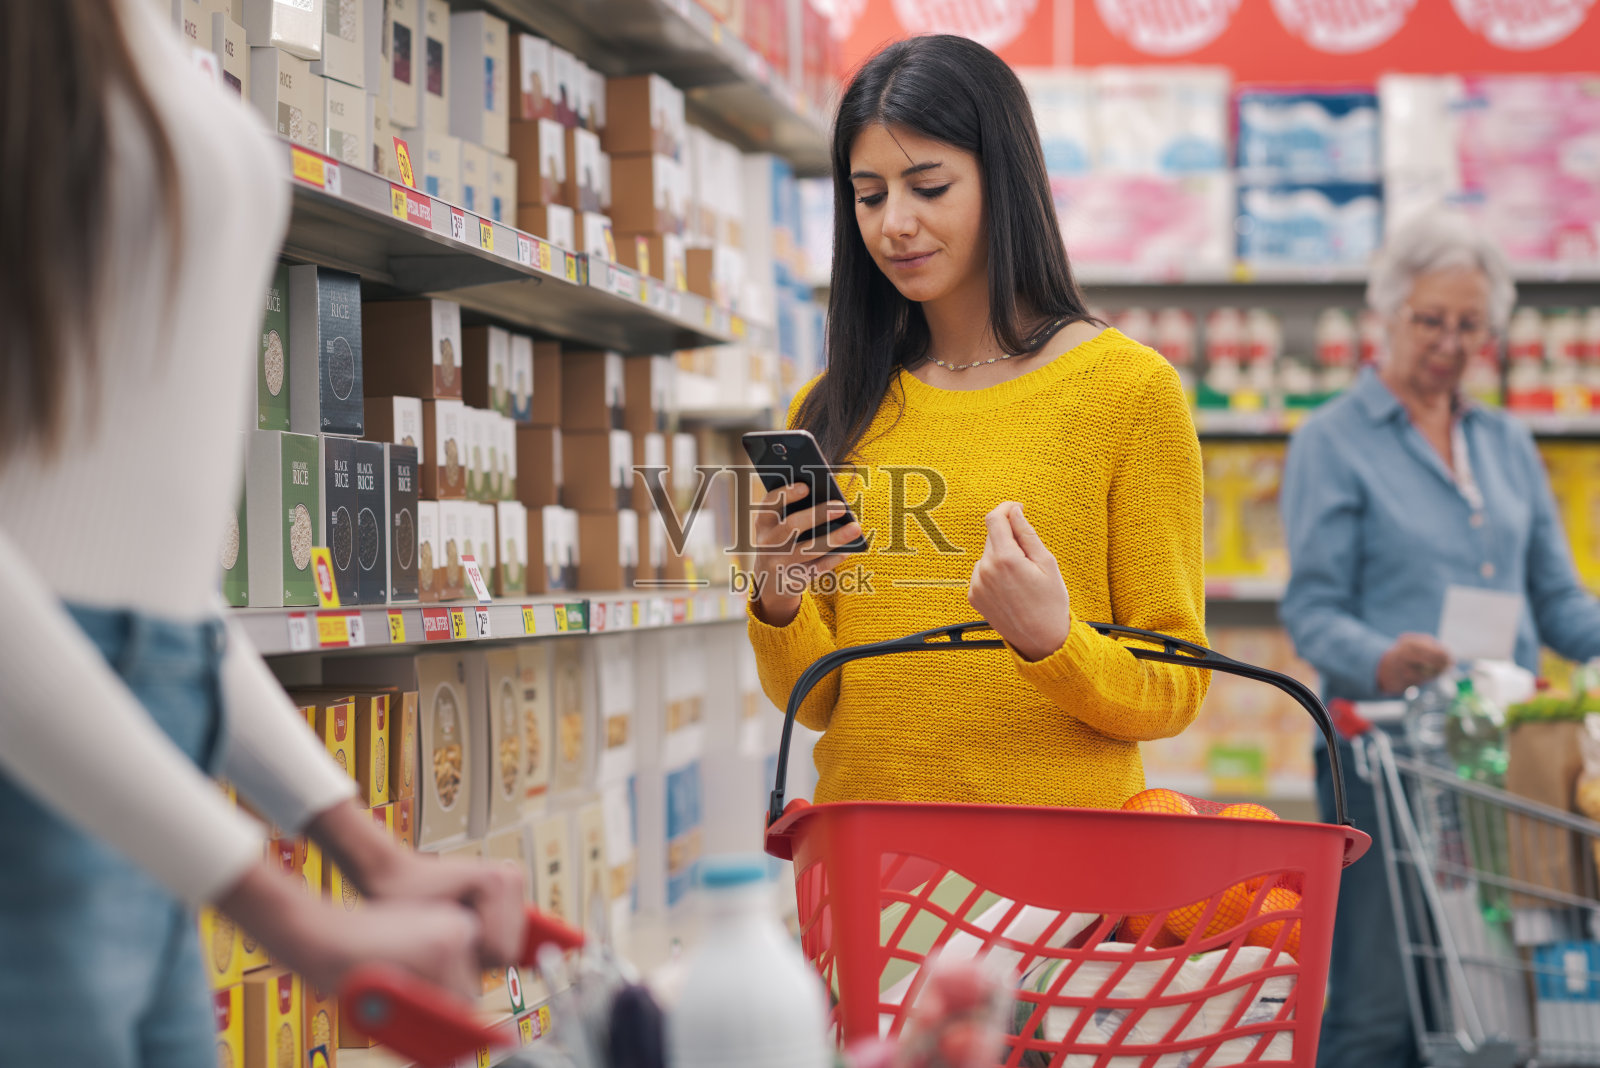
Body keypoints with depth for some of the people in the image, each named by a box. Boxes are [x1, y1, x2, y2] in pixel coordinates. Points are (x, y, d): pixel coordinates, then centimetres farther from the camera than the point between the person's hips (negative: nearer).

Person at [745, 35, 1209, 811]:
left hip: (1063, 842, -3)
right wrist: (777, 602, -4)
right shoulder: (831, 413, 13)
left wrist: (1052, 642, -16)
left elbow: (1174, 692, 2)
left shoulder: (1130, 389, 1)